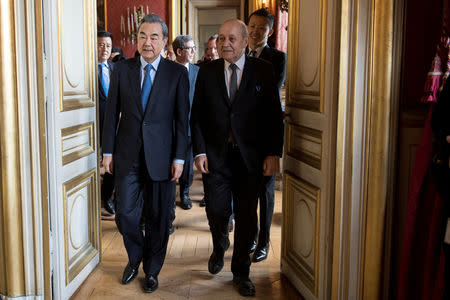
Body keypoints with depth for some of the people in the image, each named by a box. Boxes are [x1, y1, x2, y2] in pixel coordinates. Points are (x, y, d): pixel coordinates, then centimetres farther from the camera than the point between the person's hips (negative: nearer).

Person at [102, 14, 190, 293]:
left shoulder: (177, 73, -1)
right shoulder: (122, 70, 5)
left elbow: (182, 118, -2)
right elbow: (112, 113, 7)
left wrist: (179, 158, -6)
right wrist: (108, 151, 3)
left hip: (161, 157, -1)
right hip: (128, 155, 2)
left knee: (158, 218, 8)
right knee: (125, 215, 4)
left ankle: (152, 271, 29)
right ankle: (135, 258, 34)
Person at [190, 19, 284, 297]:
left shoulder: (263, 71, 0)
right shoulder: (207, 71, 4)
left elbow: (274, 115, -1)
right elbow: (197, 115, 4)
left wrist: (274, 153, -7)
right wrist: (199, 151, -4)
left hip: (250, 157, 0)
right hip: (215, 157, 1)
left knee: (246, 217, 6)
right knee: (217, 211, 1)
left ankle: (241, 271, 26)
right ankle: (220, 247, 36)